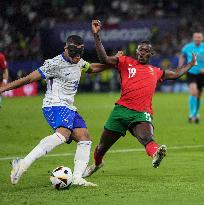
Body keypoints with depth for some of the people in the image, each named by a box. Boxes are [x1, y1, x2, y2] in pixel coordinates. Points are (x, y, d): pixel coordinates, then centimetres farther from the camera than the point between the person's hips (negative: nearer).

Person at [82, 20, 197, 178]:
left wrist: (192, 63, 45)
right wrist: (96, 35, -11)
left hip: (142, 114, 0)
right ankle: (97, 163, 43)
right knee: (102, 147, 12)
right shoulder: (126, 62, 11)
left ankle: (156, 153, -66)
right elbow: (104, 59, -2)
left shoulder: (156, 72, 23)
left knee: (147, 138, -34)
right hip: (121, 110, 0)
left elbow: (176, 74, 40)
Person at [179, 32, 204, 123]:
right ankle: (192, 114, -16)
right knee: (193, 93, -21)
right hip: (191, 73, -1)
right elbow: (182, 56, 16)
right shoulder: (187, 47, -3)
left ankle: (196, 114, 32)